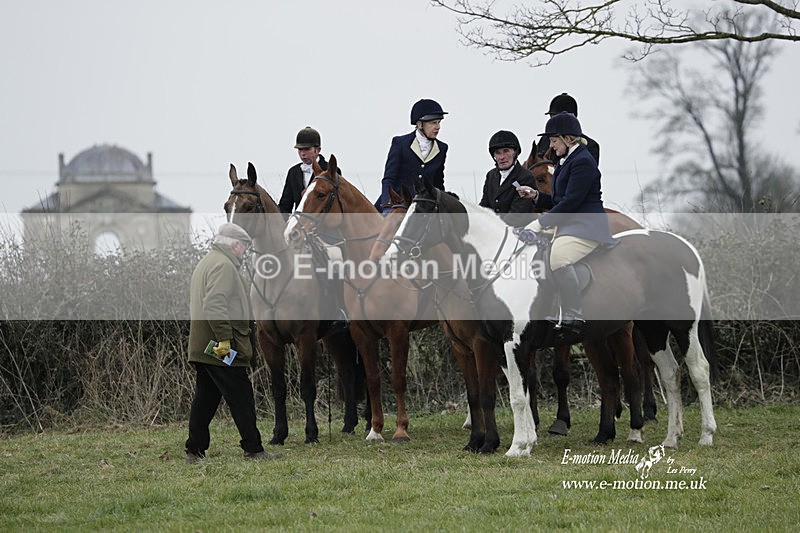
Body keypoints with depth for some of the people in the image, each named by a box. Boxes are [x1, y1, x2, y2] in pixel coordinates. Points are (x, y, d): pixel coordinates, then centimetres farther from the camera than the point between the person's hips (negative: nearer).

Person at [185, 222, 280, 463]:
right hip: (222, 349, -10)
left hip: (200, 347, 10)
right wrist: (224, 337, -26)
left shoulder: (204, 264, 21)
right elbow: (215, 305, -24)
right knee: (241, 398, -6)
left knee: (204, 399, 11)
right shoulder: (224, 265, -13)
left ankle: (194, 450, 11)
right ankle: (253, 449, -5)